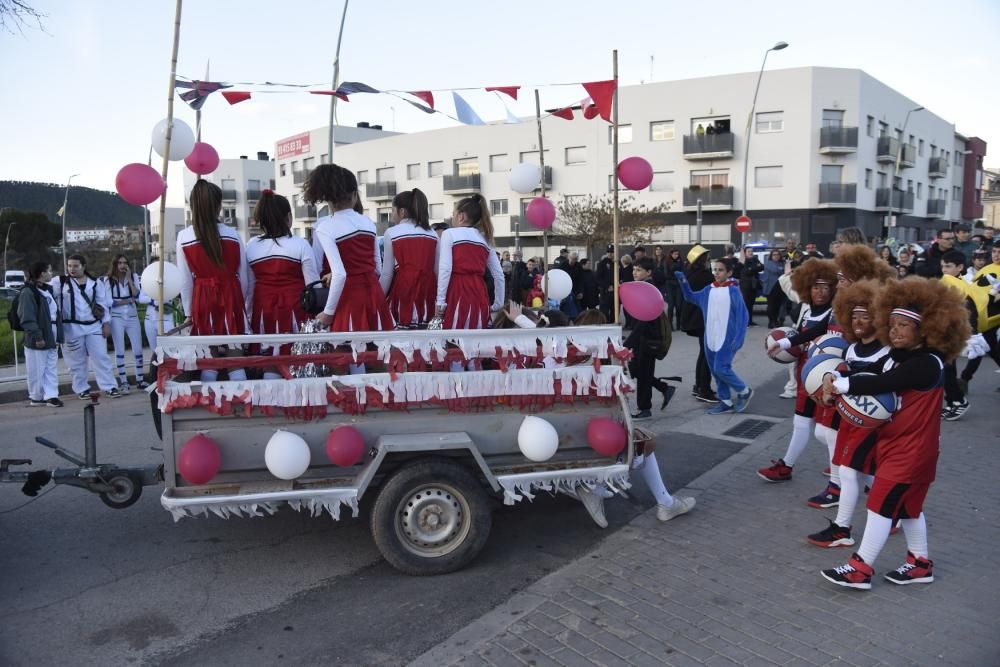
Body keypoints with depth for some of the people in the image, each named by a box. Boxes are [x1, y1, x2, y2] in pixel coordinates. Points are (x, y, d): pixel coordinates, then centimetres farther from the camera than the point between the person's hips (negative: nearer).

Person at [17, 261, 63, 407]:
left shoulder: (47, 290, 13)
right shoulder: (28, 292, -14)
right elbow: (27, 318, -19)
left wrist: (58, 334, 16)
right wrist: (37, 336, -22)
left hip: (50, 337, 8)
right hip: (38, 339, -8)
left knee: (51, 369, 8)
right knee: (37, 371, 3)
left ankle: (50, 396, 11)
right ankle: (36, 397, 15)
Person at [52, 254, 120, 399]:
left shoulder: (95, 282, 4)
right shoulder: (60, 282, 0)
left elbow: (104, 303, 6)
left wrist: (106, 323, 2)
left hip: (94, 326, 1)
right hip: (72, 327, -1)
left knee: (100, 357, 2)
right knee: (77, 361, 7)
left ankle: (109, 386, 7)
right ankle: (81, 389, 19)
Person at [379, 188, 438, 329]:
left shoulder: (391, 233, -1)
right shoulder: (432, 234, 9)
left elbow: (387, 274, 0)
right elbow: (437, 271, 9)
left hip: (403, 293, -4)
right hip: (427, 293, 4)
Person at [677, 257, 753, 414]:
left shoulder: (733, 291, -10)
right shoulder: (708, 290, 5)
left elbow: (742, 315, -10)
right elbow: (691, 297, 20)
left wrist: (738, 339, -17)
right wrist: (683, 282, 4)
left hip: (727, 338, -6)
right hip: (710, 338, 6)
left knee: (721, 369, -10)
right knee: (715, 371, 10)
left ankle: (744, 391, 14)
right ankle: (726, 402, 24)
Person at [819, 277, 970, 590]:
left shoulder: (927, 363, -22)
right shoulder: (895, 357, 6)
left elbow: (880, 384, -33)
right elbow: (865, 374, -4)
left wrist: (839, 385, -26)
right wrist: (834, 376, -24)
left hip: (912, 448, -9)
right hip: (893, 442, 9)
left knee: (881, 502, -5)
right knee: (907, 504, 19)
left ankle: (860, 569, 4)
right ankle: (920, 562, 34)